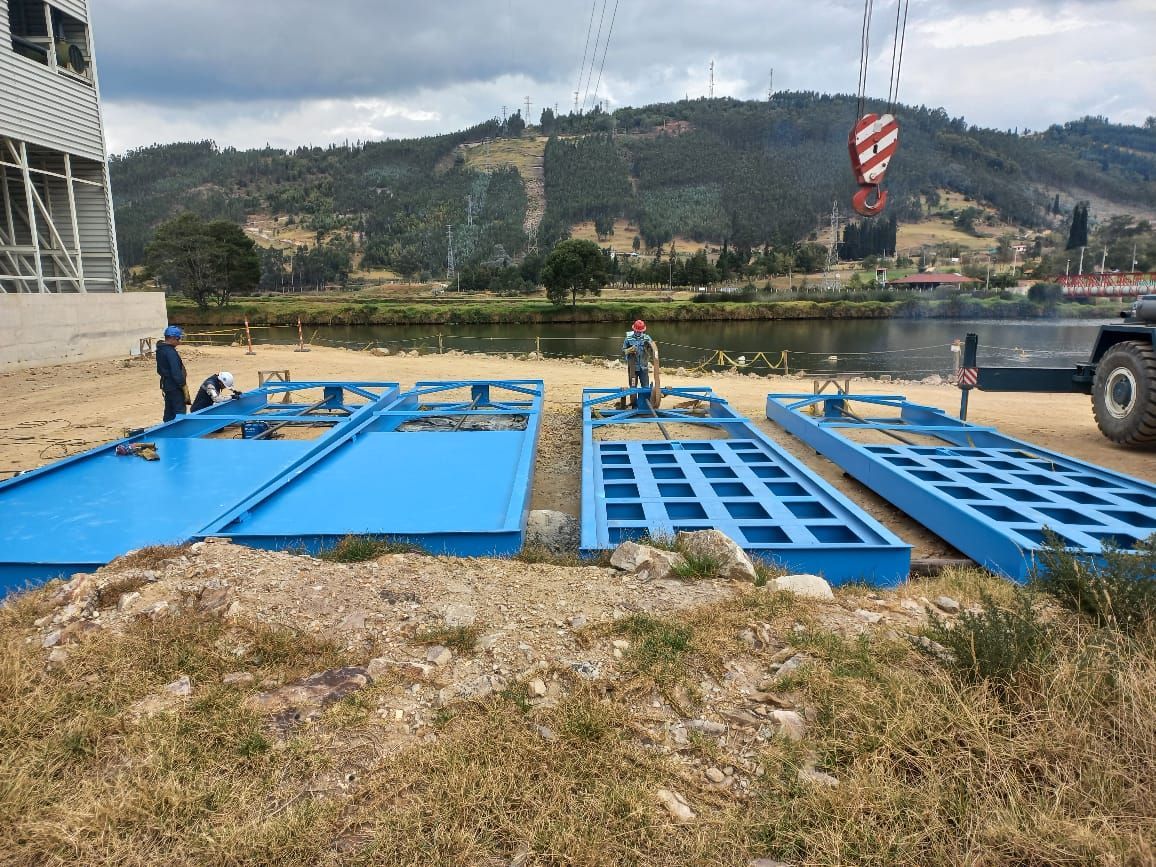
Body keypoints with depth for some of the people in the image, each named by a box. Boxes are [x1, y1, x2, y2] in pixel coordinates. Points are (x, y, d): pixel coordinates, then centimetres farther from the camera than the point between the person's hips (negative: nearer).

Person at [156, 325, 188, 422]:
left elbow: (159, 370, 19)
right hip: (175, 387, -10)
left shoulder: (160, 350, 12)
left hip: (166, 385, 10)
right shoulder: (171, 352, -19)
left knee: (169, 412, 16)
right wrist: (184, 386, -17)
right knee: (180, 411, -6)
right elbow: (176, 372, -22)